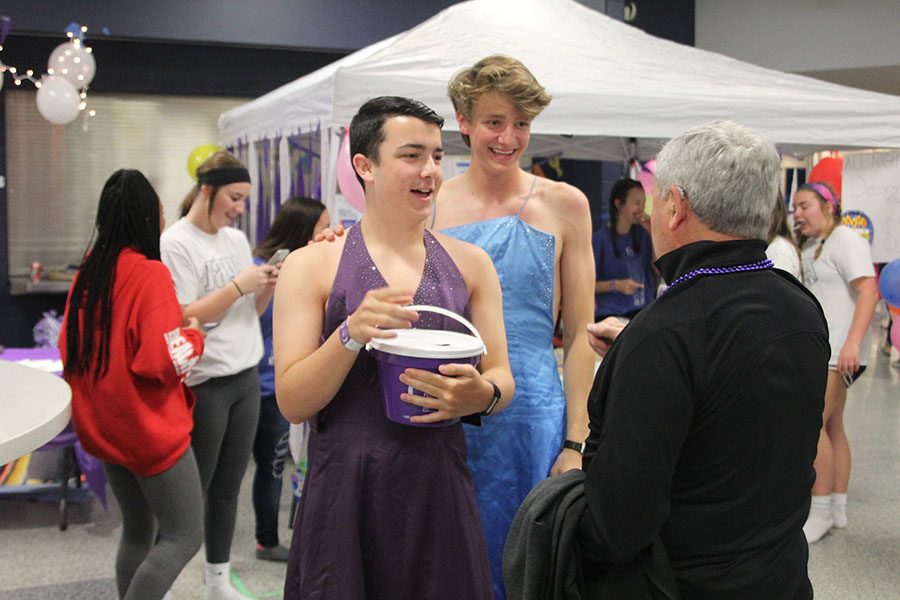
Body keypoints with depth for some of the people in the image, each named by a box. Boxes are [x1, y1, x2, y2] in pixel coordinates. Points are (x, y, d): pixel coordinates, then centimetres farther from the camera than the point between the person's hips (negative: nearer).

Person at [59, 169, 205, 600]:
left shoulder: (88, 272, 4)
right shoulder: (150, 274, -19)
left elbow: (68, 347, 12)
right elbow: (164, 361, -24)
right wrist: (195, 338, -7)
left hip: (103, 428, 8)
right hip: (150, 431, -8)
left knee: (138, 530, 20)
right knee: (183, 537, 1)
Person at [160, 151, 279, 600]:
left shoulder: (237, 239, 11)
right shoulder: (175, 243, -10)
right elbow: (181, 318, -17)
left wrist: (267, 288, -4)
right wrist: (238, 285, -18)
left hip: (246, 377, 7)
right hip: (204, 384, -7)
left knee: (227, 486, 13)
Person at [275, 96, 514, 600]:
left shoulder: (470, 264, 8)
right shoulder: (313, 265, -2)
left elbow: (502, 378, 9)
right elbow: (292, 403, -6)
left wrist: (482, 396, -14)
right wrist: (351, 334, -22)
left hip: (442, 495, 3)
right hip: (346, 495, -2)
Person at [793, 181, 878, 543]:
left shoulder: (844, 240, -10)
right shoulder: (809, 247, 17)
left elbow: (868, 291, -19)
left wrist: (853, 342, -28)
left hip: (838, 351, -9)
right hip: (818, 349, 9)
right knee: (833, 428, 12)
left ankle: (821, 512, -5)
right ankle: (838, 508, 19)